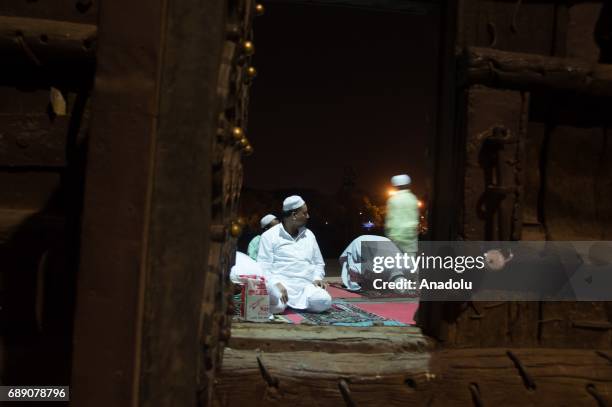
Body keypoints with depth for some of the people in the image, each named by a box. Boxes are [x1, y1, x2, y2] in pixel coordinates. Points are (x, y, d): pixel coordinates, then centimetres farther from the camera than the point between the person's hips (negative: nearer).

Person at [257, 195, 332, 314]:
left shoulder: (309, 235, 18)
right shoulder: (269, 236, 3)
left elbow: (319, 263, 23)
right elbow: (263, 267, -4)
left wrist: (317, 277, 1)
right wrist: (276, 283, -22)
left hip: (306, 285, 4)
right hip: (281, 284, -4)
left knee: (324, 301, -28)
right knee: (277, 305, -38)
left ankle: (292, 302, 0)